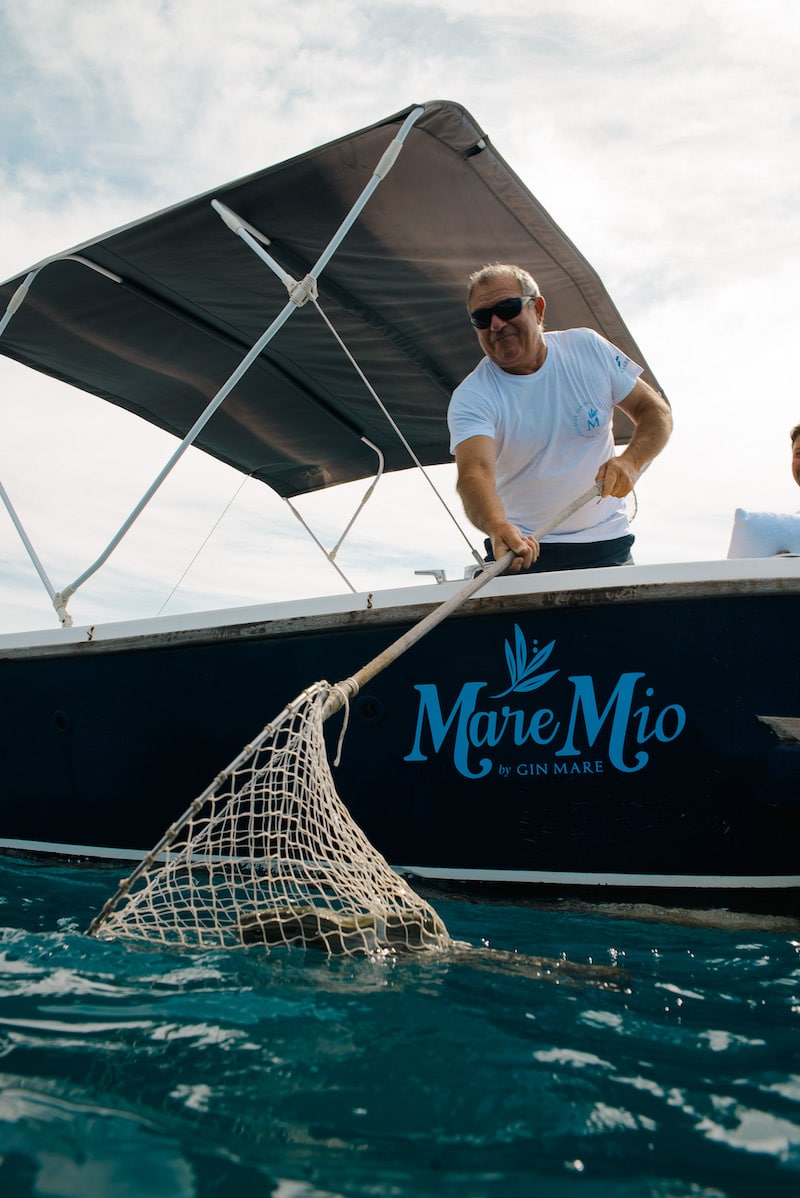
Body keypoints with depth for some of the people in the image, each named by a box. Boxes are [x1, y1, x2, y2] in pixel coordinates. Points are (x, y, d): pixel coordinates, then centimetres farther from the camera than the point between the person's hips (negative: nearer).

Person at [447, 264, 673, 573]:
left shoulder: (588, 348, -1)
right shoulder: (471, 397, -11)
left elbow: (656, 411, 4)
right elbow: (474, 471, -28)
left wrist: (630, 462, -17)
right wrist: (500, 529, -49)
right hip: (523, 550, -1)